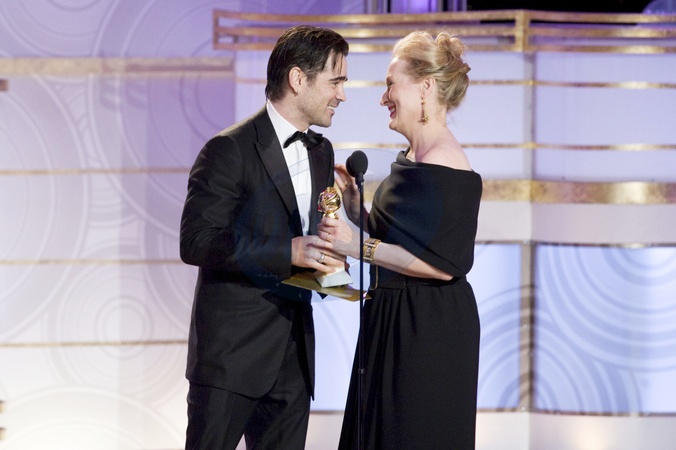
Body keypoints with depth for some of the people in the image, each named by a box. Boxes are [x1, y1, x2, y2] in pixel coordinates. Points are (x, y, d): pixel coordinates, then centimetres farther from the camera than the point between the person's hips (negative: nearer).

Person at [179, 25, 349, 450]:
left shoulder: (321, 151, 14)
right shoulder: (229, 150, -11)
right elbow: (196, 242, -18)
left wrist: (327, 256, 1)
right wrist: (287, 253, -24)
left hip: (293, 351, 7)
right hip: (232, 350, -7)